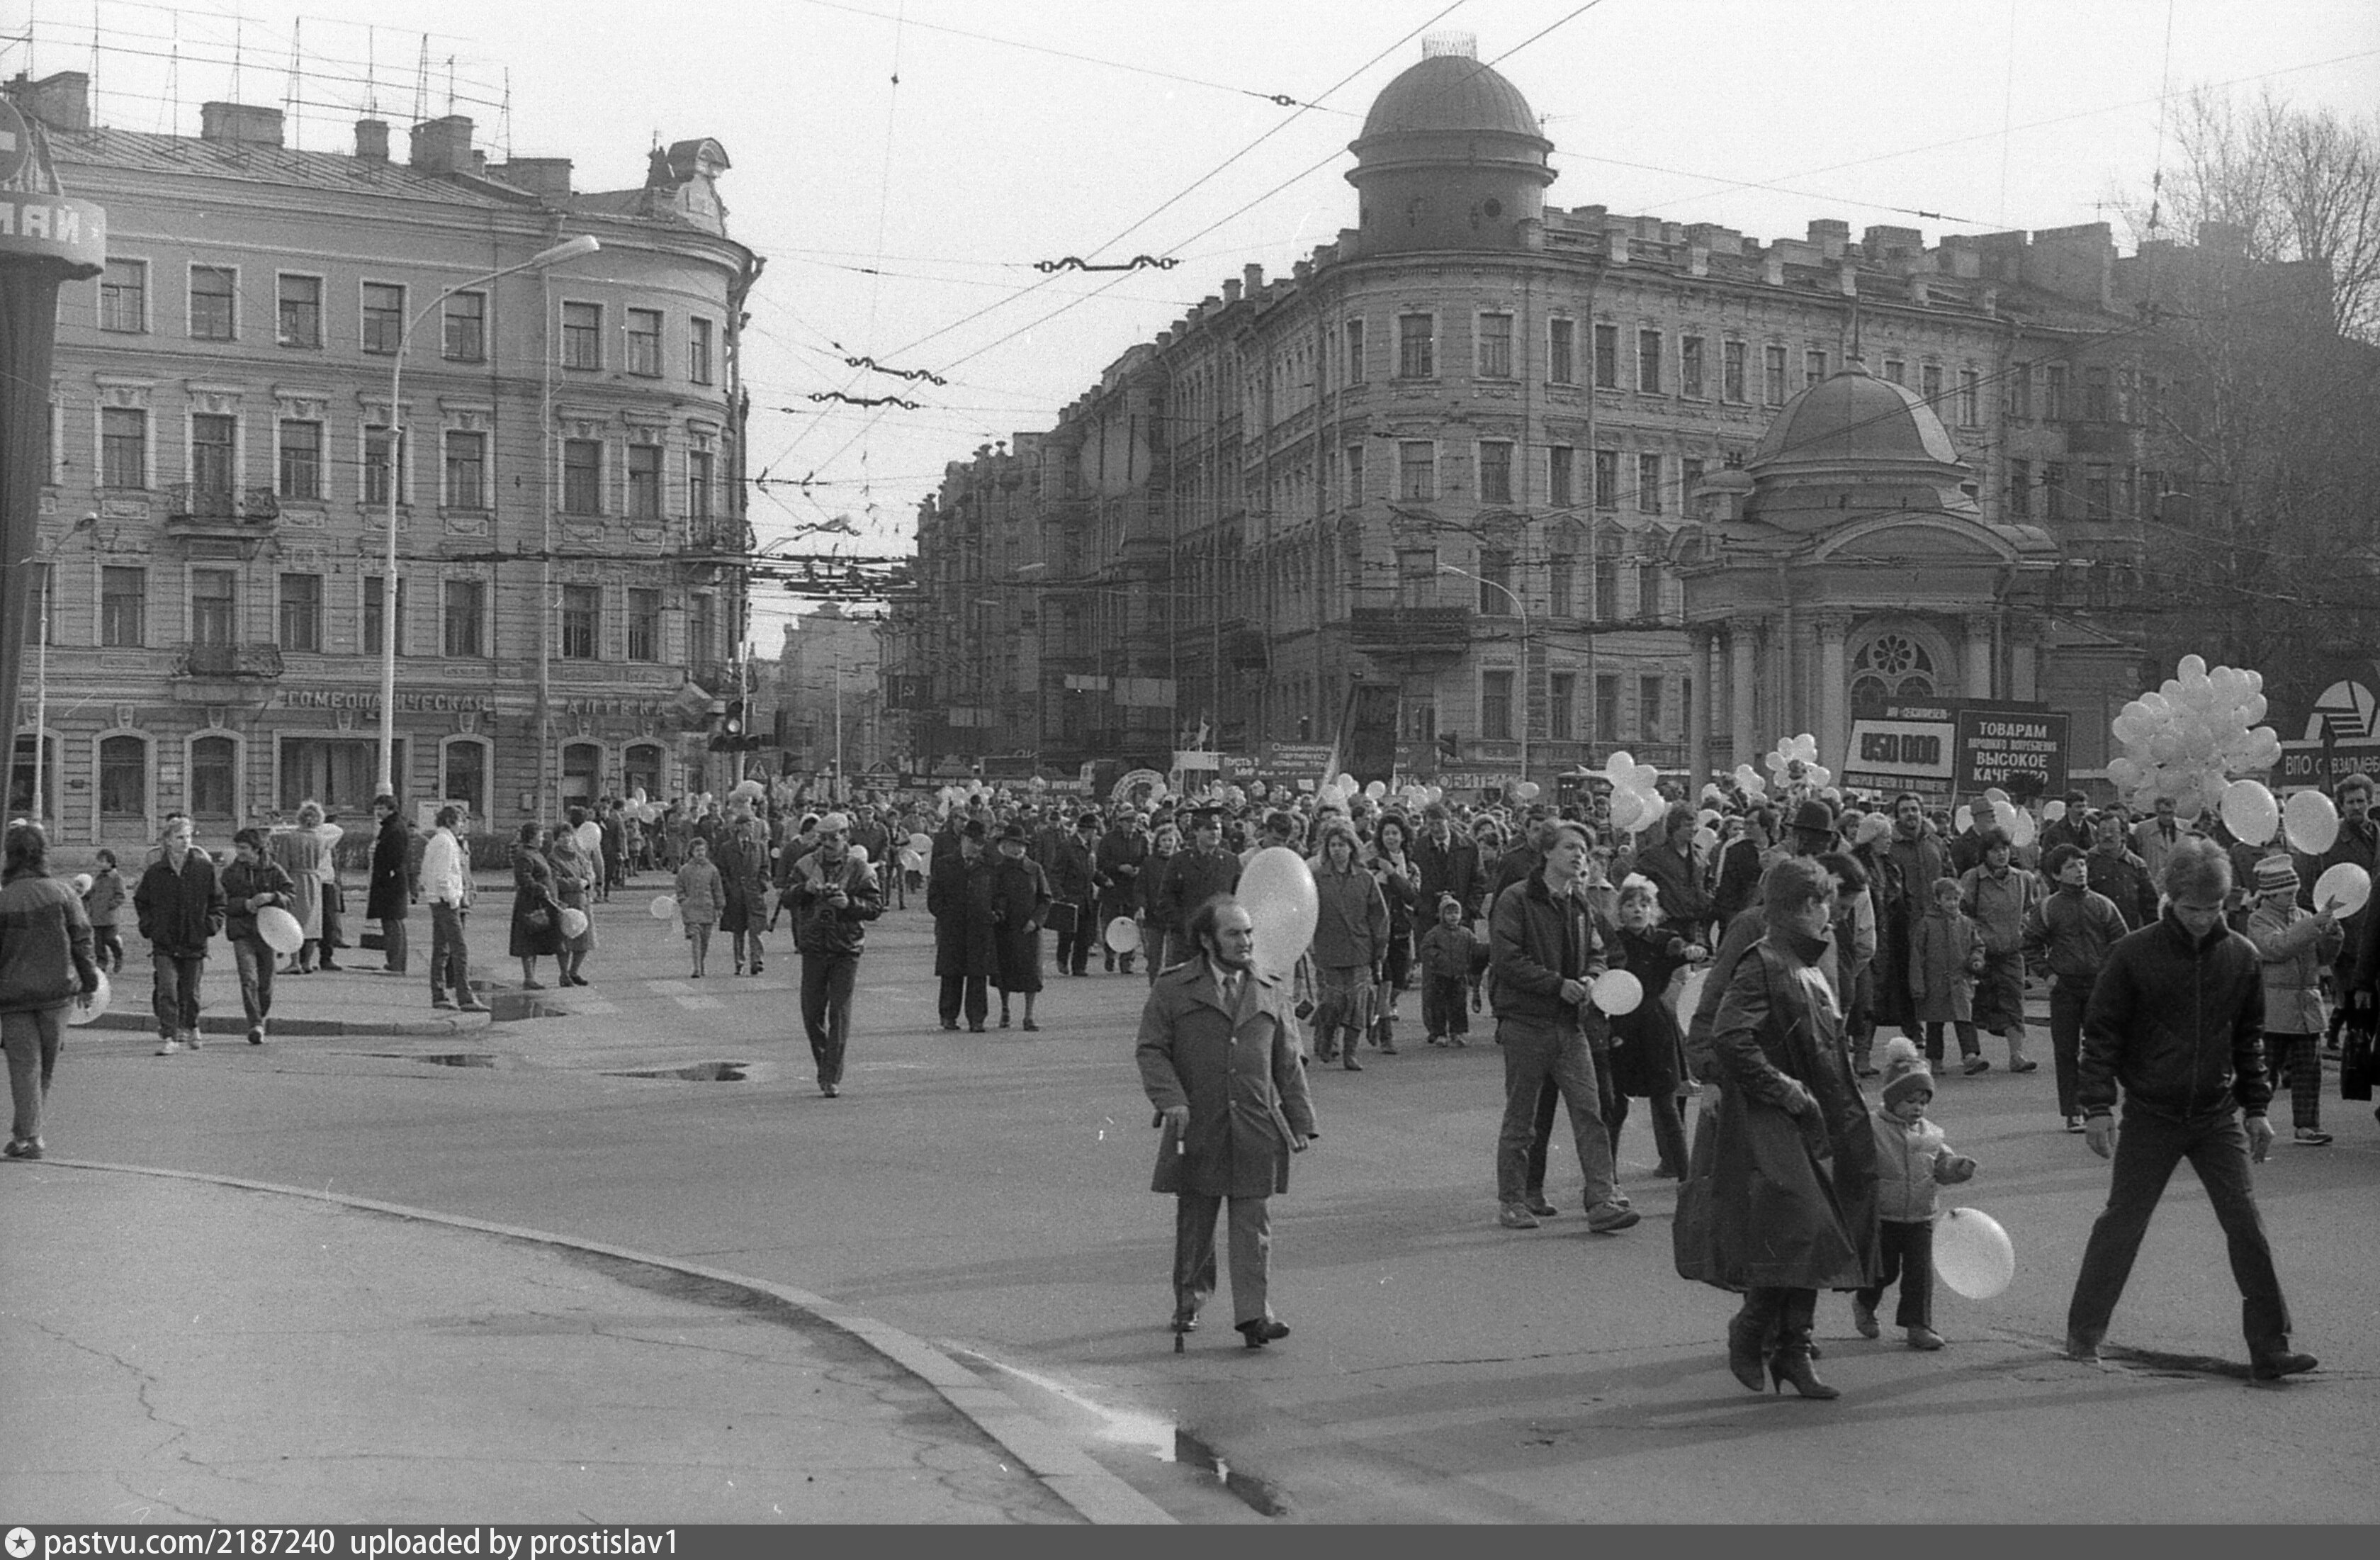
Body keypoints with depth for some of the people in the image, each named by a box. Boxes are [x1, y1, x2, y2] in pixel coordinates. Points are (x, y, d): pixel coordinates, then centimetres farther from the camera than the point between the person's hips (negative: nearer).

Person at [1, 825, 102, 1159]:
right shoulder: (63, 893, -4)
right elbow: (81, 941, 0)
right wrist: (88, 981, 11)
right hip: (56, 988, 2)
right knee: (47, 1063, 14)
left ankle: (28, 1136, -3)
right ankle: (28, 1131, 21)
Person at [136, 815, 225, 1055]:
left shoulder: (205, 868, -2)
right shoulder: (155, 871, -1)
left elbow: (218, 900, 9)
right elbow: (140, 901, 14)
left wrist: (212, 923, -3)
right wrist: (148, 925, 2)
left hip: (195, 942, 1)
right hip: (164, 943, -1)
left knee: (190, 992, 11)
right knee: (167, 990, -12)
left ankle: (190, 1029, 35)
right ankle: (168, 1037, -12)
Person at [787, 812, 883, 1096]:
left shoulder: (859, 869, -2)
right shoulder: (807, 865, 6)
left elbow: (876, 907, -5)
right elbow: (787, 899, 0)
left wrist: (849, 903, -21)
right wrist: (804, 888, -20)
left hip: (846, 949, -3)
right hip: (813, 947, 3)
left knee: (839, 1013, -5)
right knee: (812, 1012, 6)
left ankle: (832, 1078, -1)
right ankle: (823, 1065, 27)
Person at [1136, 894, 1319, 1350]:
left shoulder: (1269, 992, 12)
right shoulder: (1173, 989, 2)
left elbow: (1287, 1063, 15)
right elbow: (1151, 1051, -2)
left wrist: (1301, 1121, 9)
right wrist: (1171, 1099, -18)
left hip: (1256, 1131, 2)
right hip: (1197, 1129, -1)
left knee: (1254, 1223, -4)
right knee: (1194, 1222, 9)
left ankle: (1254, 1313, -5)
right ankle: (1189, 1303, 27)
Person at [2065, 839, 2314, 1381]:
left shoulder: (2242, 957, 0)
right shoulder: (2135, 954, -9)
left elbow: (2248, 1037, 12)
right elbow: (2101, 1033, -5)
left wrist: (2255, 1107, 10)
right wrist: (2098, 1107, -9)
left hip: (2219, 1117, 2)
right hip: (2151, 1116, -2)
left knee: (2246, 1225, -3)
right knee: (2121, 1223, 6)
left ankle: (2269, 1347, 2)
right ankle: (2083, 1332, 21)